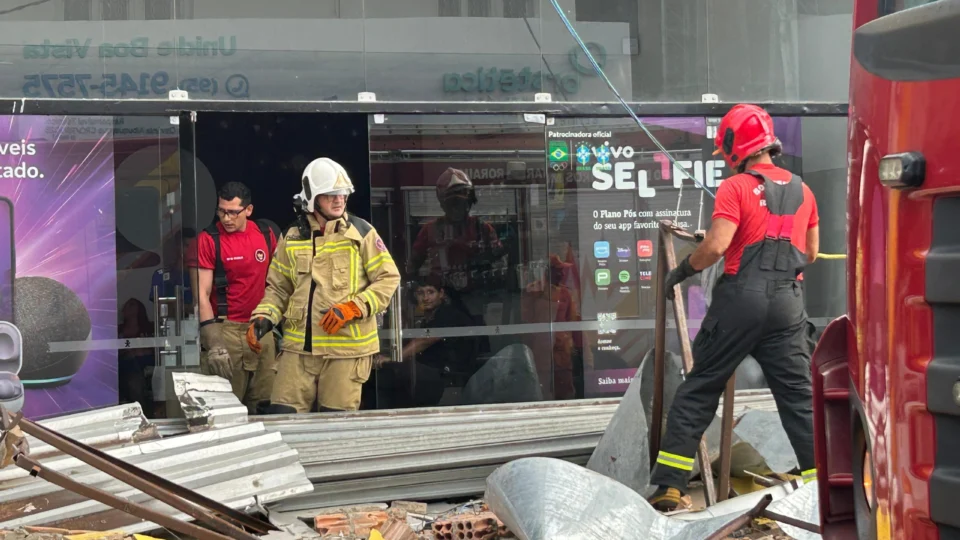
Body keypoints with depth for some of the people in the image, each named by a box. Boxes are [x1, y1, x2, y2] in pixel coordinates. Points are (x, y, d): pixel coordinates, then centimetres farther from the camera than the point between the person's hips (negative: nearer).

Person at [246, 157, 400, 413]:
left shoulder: (361, 232, 0)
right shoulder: (292, 238, 10)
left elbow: (389, 279, -1)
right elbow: (278, 288, 17)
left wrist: (351, 308, -12)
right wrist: (263, 317, -2)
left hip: (347, 346, -3)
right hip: (299, 346, 3)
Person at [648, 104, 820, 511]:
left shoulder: (735, 188, -5)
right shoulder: (802, 191, 14)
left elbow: (716, 245, -15)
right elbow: (811, 253, 20)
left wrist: (682, 271, -1)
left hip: (741, 298, -4)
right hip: (788, 302, 4)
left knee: (699, 390, 4)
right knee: (799, 396, 9)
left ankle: (669, 485, 2)